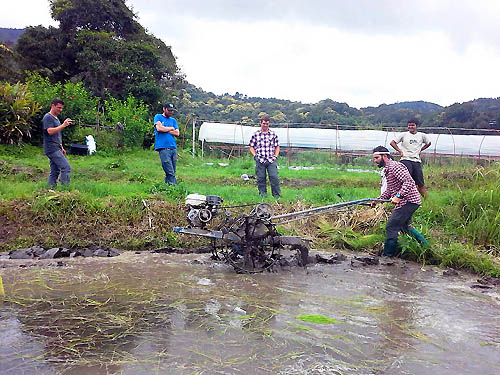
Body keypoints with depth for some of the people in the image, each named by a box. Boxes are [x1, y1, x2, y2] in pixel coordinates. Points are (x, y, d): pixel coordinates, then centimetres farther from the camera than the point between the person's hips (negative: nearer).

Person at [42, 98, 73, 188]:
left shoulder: (56, 118, 22)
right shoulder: (48, 117, -7)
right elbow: (50, 131, -21)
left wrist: (61, 148, 23)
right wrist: (63, 125, -26)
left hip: (56, 148, 10)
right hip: (52, 148, -10)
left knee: (55, 172, 9)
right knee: (66, 167, -16)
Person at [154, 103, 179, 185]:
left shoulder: (173, 120, 22)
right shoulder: (158, 117, 10)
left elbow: (177, 133, 9)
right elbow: (159, 128, -9)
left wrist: (165, 129, 0)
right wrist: (171, 128, 4)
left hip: (173, 147, 5)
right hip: (163, 148, -5)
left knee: (172, 171, 1)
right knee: (170, 172, -12)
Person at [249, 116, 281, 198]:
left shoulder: (273, 134, 10)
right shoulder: (255, 134, 7)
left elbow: (277, 146, 16)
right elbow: (251, 147, 11)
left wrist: (275, 156, 4)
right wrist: (254, 155, -2)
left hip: (271, 160, 0)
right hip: (260, 160, 0)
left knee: (274, 177, -6)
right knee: (261, 178, 3)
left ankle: (277, 195, 2)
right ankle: (263, 194, 15)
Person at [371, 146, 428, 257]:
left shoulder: (395, 166, -16)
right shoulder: (387, 170, 17)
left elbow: (409, 182, -27)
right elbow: (389, 190, 24)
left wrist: (398, 196, -32)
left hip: (408, 201, -11)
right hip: (407, 202, 11)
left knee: (391, 227, -10)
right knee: (403, 226, 25)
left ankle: (387, 255, -2)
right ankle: (425, 245, 35)